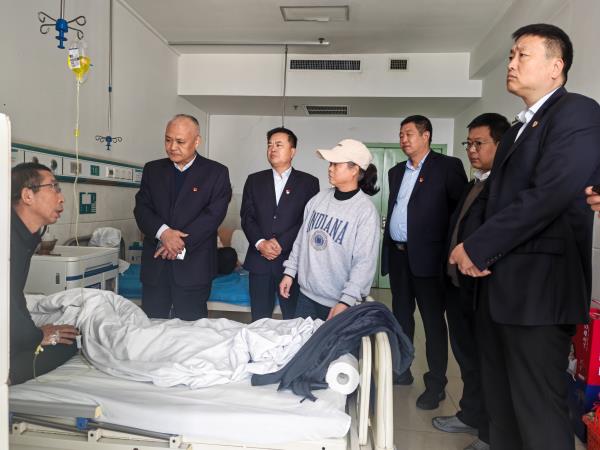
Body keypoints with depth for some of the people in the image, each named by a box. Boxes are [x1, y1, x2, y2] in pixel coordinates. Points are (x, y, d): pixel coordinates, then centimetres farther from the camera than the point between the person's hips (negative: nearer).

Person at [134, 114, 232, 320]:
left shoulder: (216, 173, 0)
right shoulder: (152, 169, 11)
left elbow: (213, 215, -9)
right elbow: (141, 208, 4)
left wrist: (180, 244, -14)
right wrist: (163, 232, -15)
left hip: (193, 267, -3)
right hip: (154, 265, 3)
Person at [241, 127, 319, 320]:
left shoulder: (309, 182, 3)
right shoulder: (254, 180, 12)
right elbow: (247, 217, 4)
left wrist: (281, 243, -14)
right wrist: (260, 243, -12)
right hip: (259, 260, 2)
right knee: (259, 321, 8)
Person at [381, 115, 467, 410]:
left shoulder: (447, 166, -4)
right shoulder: (396, 172, 16)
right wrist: (388, 247, 12)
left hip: (426, 255, -6)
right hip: (397, 254, 7)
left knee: (433, 320, 1)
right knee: (401, 316, 16)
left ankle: (436, 385, 12)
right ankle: (401, 370, 30)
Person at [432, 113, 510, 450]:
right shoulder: (473, 185, 13)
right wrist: (451, 270, 10)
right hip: (458, 283, 8)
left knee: (486, 360, 7)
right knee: (466, 355, 21)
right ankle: (471, 415, 40)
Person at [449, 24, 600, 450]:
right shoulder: (519, 128, 21)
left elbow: (550, 195, -21)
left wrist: (477, 248, -14)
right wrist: (472, 247, -2)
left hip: (539, 288, -8)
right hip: (500, 286, 9)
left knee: (538, 412, 0)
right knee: (501, 405, 17)